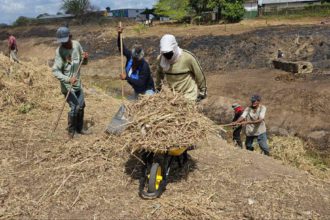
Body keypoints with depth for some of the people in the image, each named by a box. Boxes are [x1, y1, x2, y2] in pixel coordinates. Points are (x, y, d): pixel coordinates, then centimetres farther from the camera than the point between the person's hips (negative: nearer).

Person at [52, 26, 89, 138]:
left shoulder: (77, 44, -5)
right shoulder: (59, 51, -19)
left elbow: (83, 62, 9)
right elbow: (55, 71, -23)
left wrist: (85, 58, -14)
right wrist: (68, 79, -36)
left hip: (78, 83, 6)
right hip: (67, 85, -6)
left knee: (81, 106, 15)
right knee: (74, 107, -9)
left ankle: (79, 128, 35)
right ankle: (71, 130, 15)